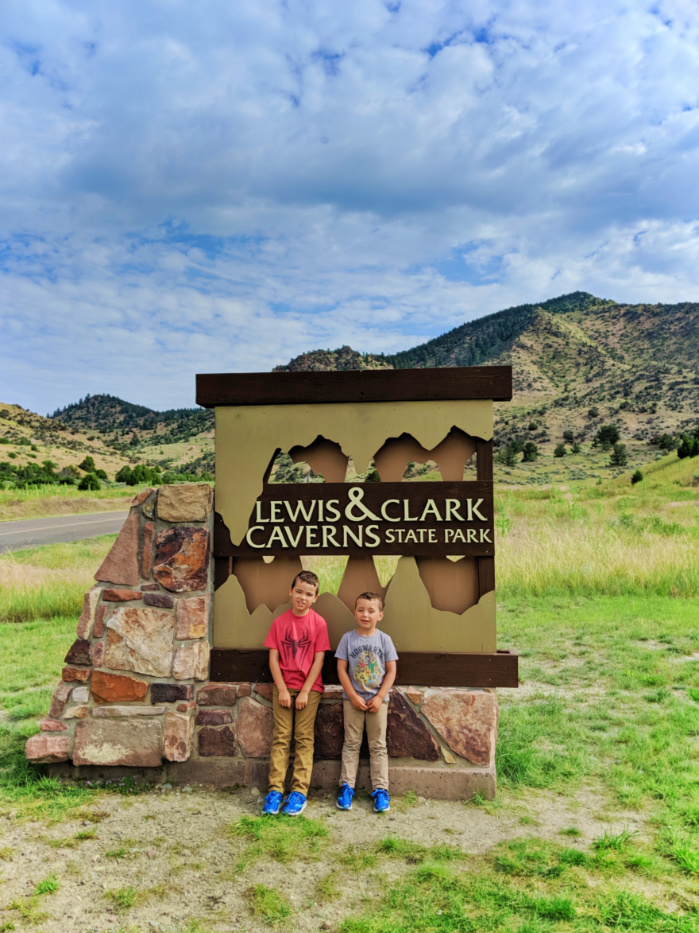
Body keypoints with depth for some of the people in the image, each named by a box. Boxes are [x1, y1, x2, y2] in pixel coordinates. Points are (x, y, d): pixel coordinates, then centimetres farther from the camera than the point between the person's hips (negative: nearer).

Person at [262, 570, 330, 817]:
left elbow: (318, 659, -6)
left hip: (309, 687, -1)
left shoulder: (318, 623, -4)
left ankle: (299, 791, 3)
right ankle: (275, 789, 5)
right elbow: (273, 658, 0)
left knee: (304, 738, -1)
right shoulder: (279, 622, 1)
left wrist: (305, 691, -10)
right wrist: (282, 689, -7)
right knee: (281, 737, 1)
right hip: (283, 686, 1)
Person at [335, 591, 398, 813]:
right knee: (351, 744, 7)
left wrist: (379, 697, -10)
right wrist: (354, 697, -11)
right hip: (353, 699, 0)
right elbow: (341, 669, -5)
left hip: (377, 699, 0)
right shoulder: (348, 638, -4)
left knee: (378, 745, 7)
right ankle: (347, 786, 14)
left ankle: (380, 789, 13)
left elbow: (391, 671, -2)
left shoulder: (384, 639, -3)